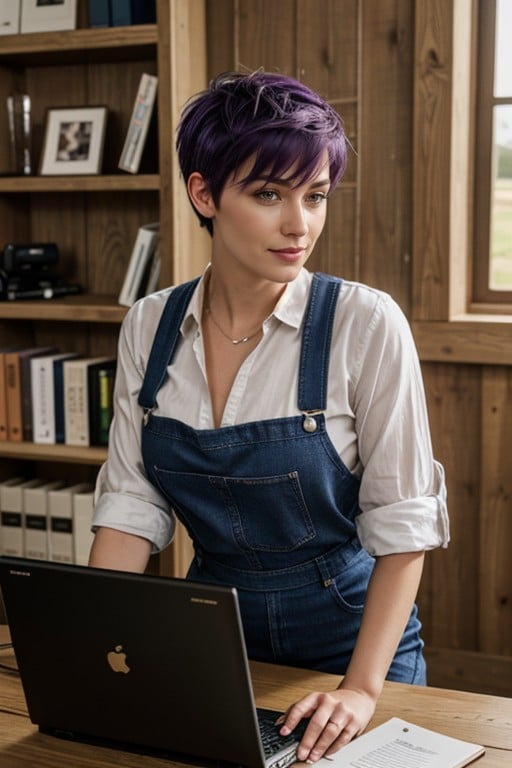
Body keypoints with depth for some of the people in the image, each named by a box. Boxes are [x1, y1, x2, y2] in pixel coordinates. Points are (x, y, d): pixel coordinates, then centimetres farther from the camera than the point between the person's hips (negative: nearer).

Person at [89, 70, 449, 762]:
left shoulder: (366, 324, -15)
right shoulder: (149, 327, -3)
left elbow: (404, 523, -14)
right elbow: (131, 502, -2)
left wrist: (362, 689, -21)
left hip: (346, 628, -3)